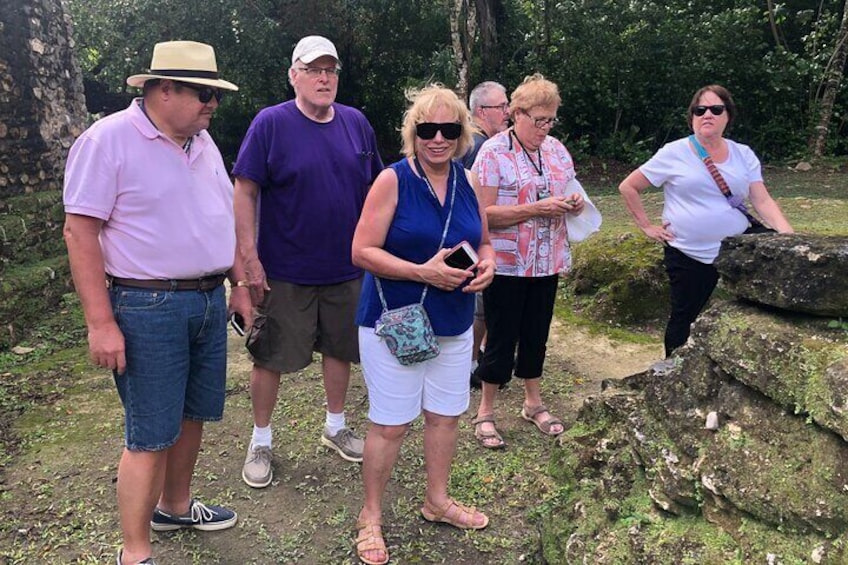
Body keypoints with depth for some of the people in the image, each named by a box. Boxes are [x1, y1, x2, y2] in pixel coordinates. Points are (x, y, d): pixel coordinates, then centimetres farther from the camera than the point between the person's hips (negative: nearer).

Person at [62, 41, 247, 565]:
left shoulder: (202, 141, 12)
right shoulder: (108, 140, -11)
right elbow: (80, 231, -14)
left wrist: (240, 285, 17)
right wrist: (101, 323, -17)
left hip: (209, 301, 7)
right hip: (147, 308, -7)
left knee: (193, 415, 17)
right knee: (151, 436, 0)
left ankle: (175, 506, 39)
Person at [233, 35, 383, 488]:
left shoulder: (356, 123, 5)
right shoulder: (271, 123, -8)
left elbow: (374, 191, 11)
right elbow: (245, 193, -10)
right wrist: (250, 259, -15)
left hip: (346, 267, 4)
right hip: (284, 271, -4)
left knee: (340, 349, 16)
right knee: (271, 357, 6)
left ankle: (336, 426, 36)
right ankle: (260, 442, 26)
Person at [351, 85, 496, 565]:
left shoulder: (469, 183, 4)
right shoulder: (393, 181, -12)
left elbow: (484, 242, 15)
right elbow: (362, 251, -15)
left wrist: (487, 264, -8)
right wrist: (423, 272, -24)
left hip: (454, 324, 6)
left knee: (445, 414, 17)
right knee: (390, 424, 3)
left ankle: (438, 500, 40)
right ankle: (371, 516, 25)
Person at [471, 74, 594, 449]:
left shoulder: (556, 150, 8)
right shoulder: (494, 152, -12)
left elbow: (572, 193, 19)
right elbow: (485, 213, -17)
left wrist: (576, 202, -6)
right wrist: (537, 209, -23)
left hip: (547, 262, 6)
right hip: (507, 265, -6)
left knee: (537, 333, 16)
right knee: (501, 337, 3)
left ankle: (533, 403, 34)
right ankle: (485, 411, 20)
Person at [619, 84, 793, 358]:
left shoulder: (743, 154, 5)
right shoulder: (674, 153, -5)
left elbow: (763, 201, -1)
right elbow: (628, 187, 0)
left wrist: (791, 238, -15)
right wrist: (647, 226, -3)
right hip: (688, 256, -2)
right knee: (684, 320, 8)